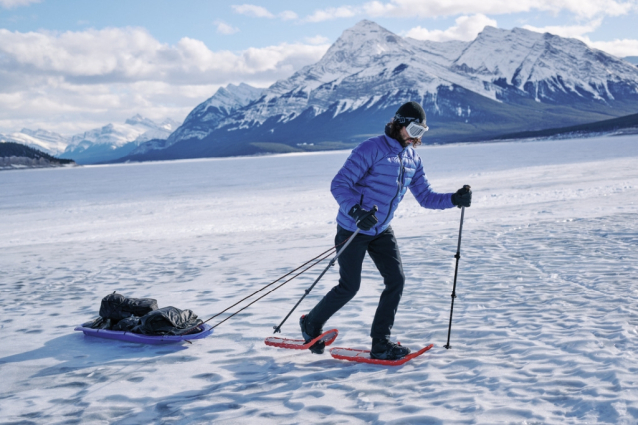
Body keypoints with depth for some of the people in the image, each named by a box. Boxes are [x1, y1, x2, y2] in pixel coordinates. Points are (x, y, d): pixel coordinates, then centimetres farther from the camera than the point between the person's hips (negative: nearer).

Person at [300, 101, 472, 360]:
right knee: (349, 287, 1)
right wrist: (356, 212, -38)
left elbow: (426, 197, 7)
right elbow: (339, 185, -22)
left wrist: (454, 199, -10)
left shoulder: (412, 159, 5)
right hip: (353, 229, -7)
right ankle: (311, 323, 25)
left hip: (381, 230, 7)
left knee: (396, 280, -5)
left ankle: (380, 343, 4)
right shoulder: (372, 149, -19)